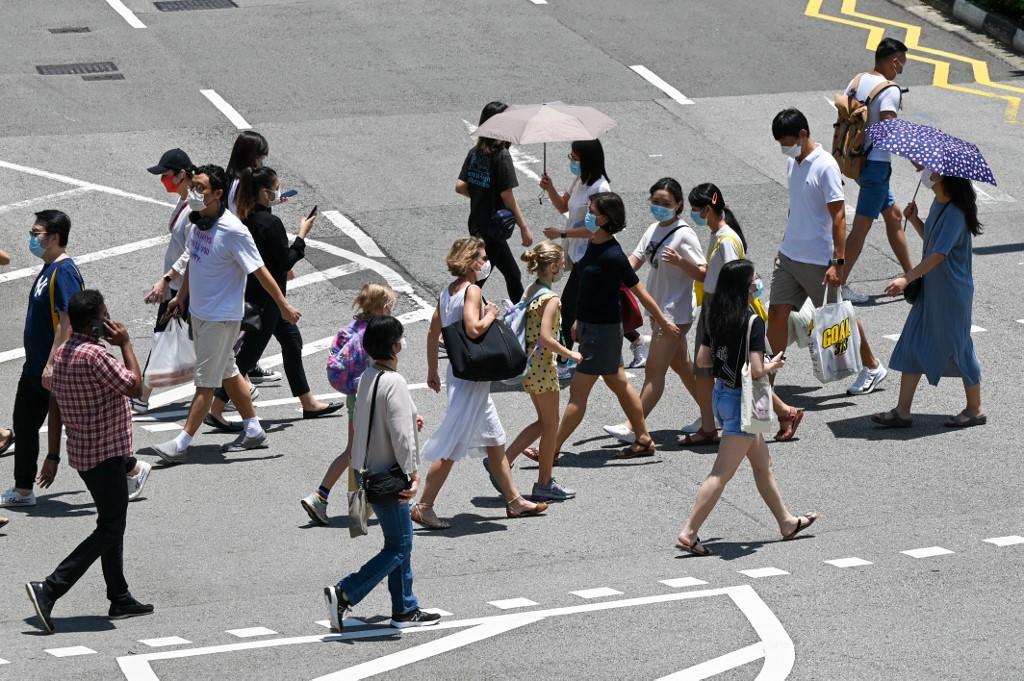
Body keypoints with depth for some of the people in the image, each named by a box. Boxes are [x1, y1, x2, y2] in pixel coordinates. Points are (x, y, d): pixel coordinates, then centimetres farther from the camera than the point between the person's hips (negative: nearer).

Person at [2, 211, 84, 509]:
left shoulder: (63, 272, -19)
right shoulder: (48, 269, 12)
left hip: (56, 370, -10)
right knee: (24, 426, 13)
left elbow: (67, 322, -25)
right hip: (36, 367, 10)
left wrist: (52, 365, -27)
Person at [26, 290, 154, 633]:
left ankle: (120, 598, 26)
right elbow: (134, 387, -17)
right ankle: (49, 590, -14)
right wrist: (126, 344, -9)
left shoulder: (62, 353, 6)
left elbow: (55, 407, 10)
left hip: (83, 452, 10)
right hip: (106, 455, -10)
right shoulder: (94, 356, -23)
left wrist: (53, 456, 14)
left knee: (113, 525, 18)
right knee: (109, 530, -6)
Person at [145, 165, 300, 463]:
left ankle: (181, 443, -1)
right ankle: (253, 431, 30)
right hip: (199, 312, 9)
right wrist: (180, 297, 23)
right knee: (227, 372, 18)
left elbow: (260, 271, -16)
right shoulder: (198, 221, 2)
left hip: (222, 317, -9)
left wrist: (284, 306, -10)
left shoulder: (232, 231, -23)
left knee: (206, 381, -2)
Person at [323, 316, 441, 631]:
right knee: (399, 548, -2)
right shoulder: (393, 383, -21)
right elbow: (400, 435, -22)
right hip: (388, 476, -9)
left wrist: (410, 421, 21)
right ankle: (344, 594, -10)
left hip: (371, 472, 9)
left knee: (400, 542, 17)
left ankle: (405, 610, 23)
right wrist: (412, 473, -15)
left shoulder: (367, 377, 6)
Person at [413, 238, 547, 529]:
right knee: (453, 445, -6)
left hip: (460, 372, 10)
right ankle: (424, 507, -3)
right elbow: (473, 329, -30)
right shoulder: (472, 291, -17)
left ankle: (514, 501, 24)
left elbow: (433, 333, 14)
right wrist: (490, 315, -11)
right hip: (471, 377, -10)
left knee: (494, 440, 17)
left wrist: (432, 371, 22)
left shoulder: (447, 292, 9)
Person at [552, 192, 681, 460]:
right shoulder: (593, 245, 4)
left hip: (604, 329, -10)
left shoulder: (613, 256, -23)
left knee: (578, 390, -4)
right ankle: (643, 440, 28)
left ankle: (552, 449, 0)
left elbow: (640, 292, -15)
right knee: (618, 383, 18)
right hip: (590, 325, 10)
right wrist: (579, 321, 19)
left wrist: (663, 322, -7)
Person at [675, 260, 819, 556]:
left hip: (721, 393, 9)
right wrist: (773, 364, -4)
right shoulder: (752, 321, -20)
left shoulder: (716, 319, 2)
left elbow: (702, 359, 6)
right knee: (722, 473, -4)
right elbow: (756, 370, -23)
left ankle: (787, 521, 34)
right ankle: (688, 532, -5)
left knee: (762, 463, 22)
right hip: (741, 399, -9)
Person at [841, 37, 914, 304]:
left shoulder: (857, 81, 7)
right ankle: (840, 285, 1)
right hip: (876, 163, -9)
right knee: (861, 227, -2)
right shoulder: (890, 90, -17)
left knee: (894, 216, 20)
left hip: (856, 159, 9)